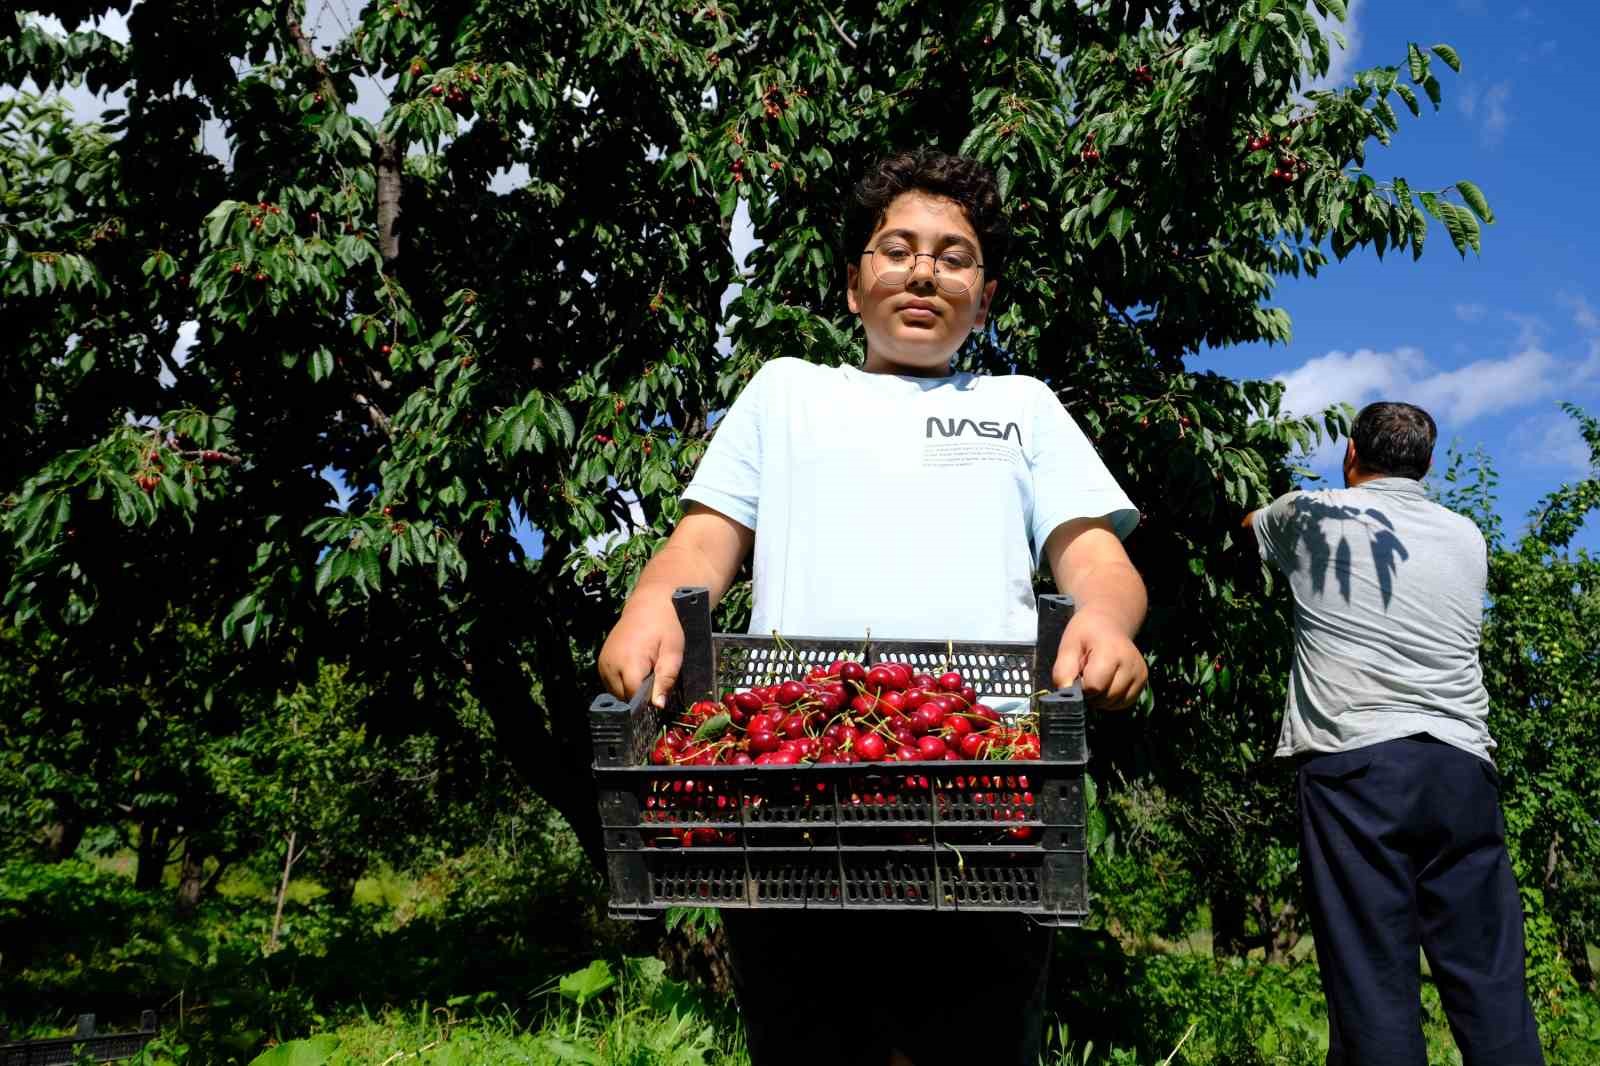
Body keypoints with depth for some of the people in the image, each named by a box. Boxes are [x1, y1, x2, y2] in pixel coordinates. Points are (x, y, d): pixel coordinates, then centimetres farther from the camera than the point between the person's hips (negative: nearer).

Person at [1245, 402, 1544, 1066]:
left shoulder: (1313, 514, 8)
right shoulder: (1467, 538, 16)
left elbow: (1241, 523, 28)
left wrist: (1278, 510, 51)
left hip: (1354, 762, -3)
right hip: (1461, 765, 4)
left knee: (1373, 982, -4)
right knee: (1490, 981, 4)